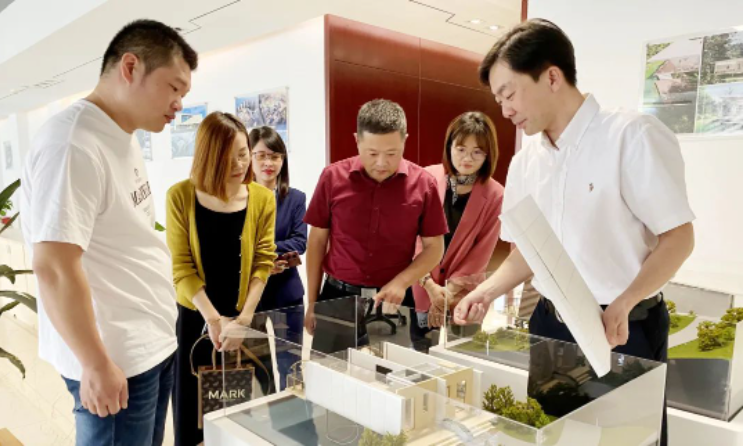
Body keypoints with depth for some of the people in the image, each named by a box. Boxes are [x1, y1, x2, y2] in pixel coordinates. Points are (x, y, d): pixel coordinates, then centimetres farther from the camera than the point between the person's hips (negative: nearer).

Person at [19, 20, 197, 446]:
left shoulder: (123, 138, 9)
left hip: (156, 343, 9)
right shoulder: (73, 145, -21)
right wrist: (96, 364, -18)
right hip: (117, 357, -8)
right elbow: (54, 267, -24)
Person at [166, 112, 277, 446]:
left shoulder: (262, 199, -7)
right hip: (194, 317, 0)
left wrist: (243, 319, -15)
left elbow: (263, 263, -6)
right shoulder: (180, 196, -9)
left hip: (245, 319, 1)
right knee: (190, 410, 10)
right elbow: (181, 266, -9)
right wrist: (213, 319, -15)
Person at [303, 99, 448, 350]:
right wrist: (312, 303, 4)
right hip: (337, 297, 1)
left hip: (394, 300, 0)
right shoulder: (333, 177, -6)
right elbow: (317, 240, 2)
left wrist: (400, 282, -15)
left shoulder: (423, 183, -7)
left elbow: (434, 247, 0)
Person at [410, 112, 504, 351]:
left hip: (462, 298, 0)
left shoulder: (495, 195, -6)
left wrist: (449, 292, -11)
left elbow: (481, 254, -5)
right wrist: (431, 286, -12)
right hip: (420, 290, 1)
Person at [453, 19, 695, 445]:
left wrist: (621, 306, -27)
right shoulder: (524, 162, 4)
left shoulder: (633, 135, -15)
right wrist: (486, 292, -5)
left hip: (625, 329, -5)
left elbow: (679, 237, -14)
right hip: (549, 324, 6)